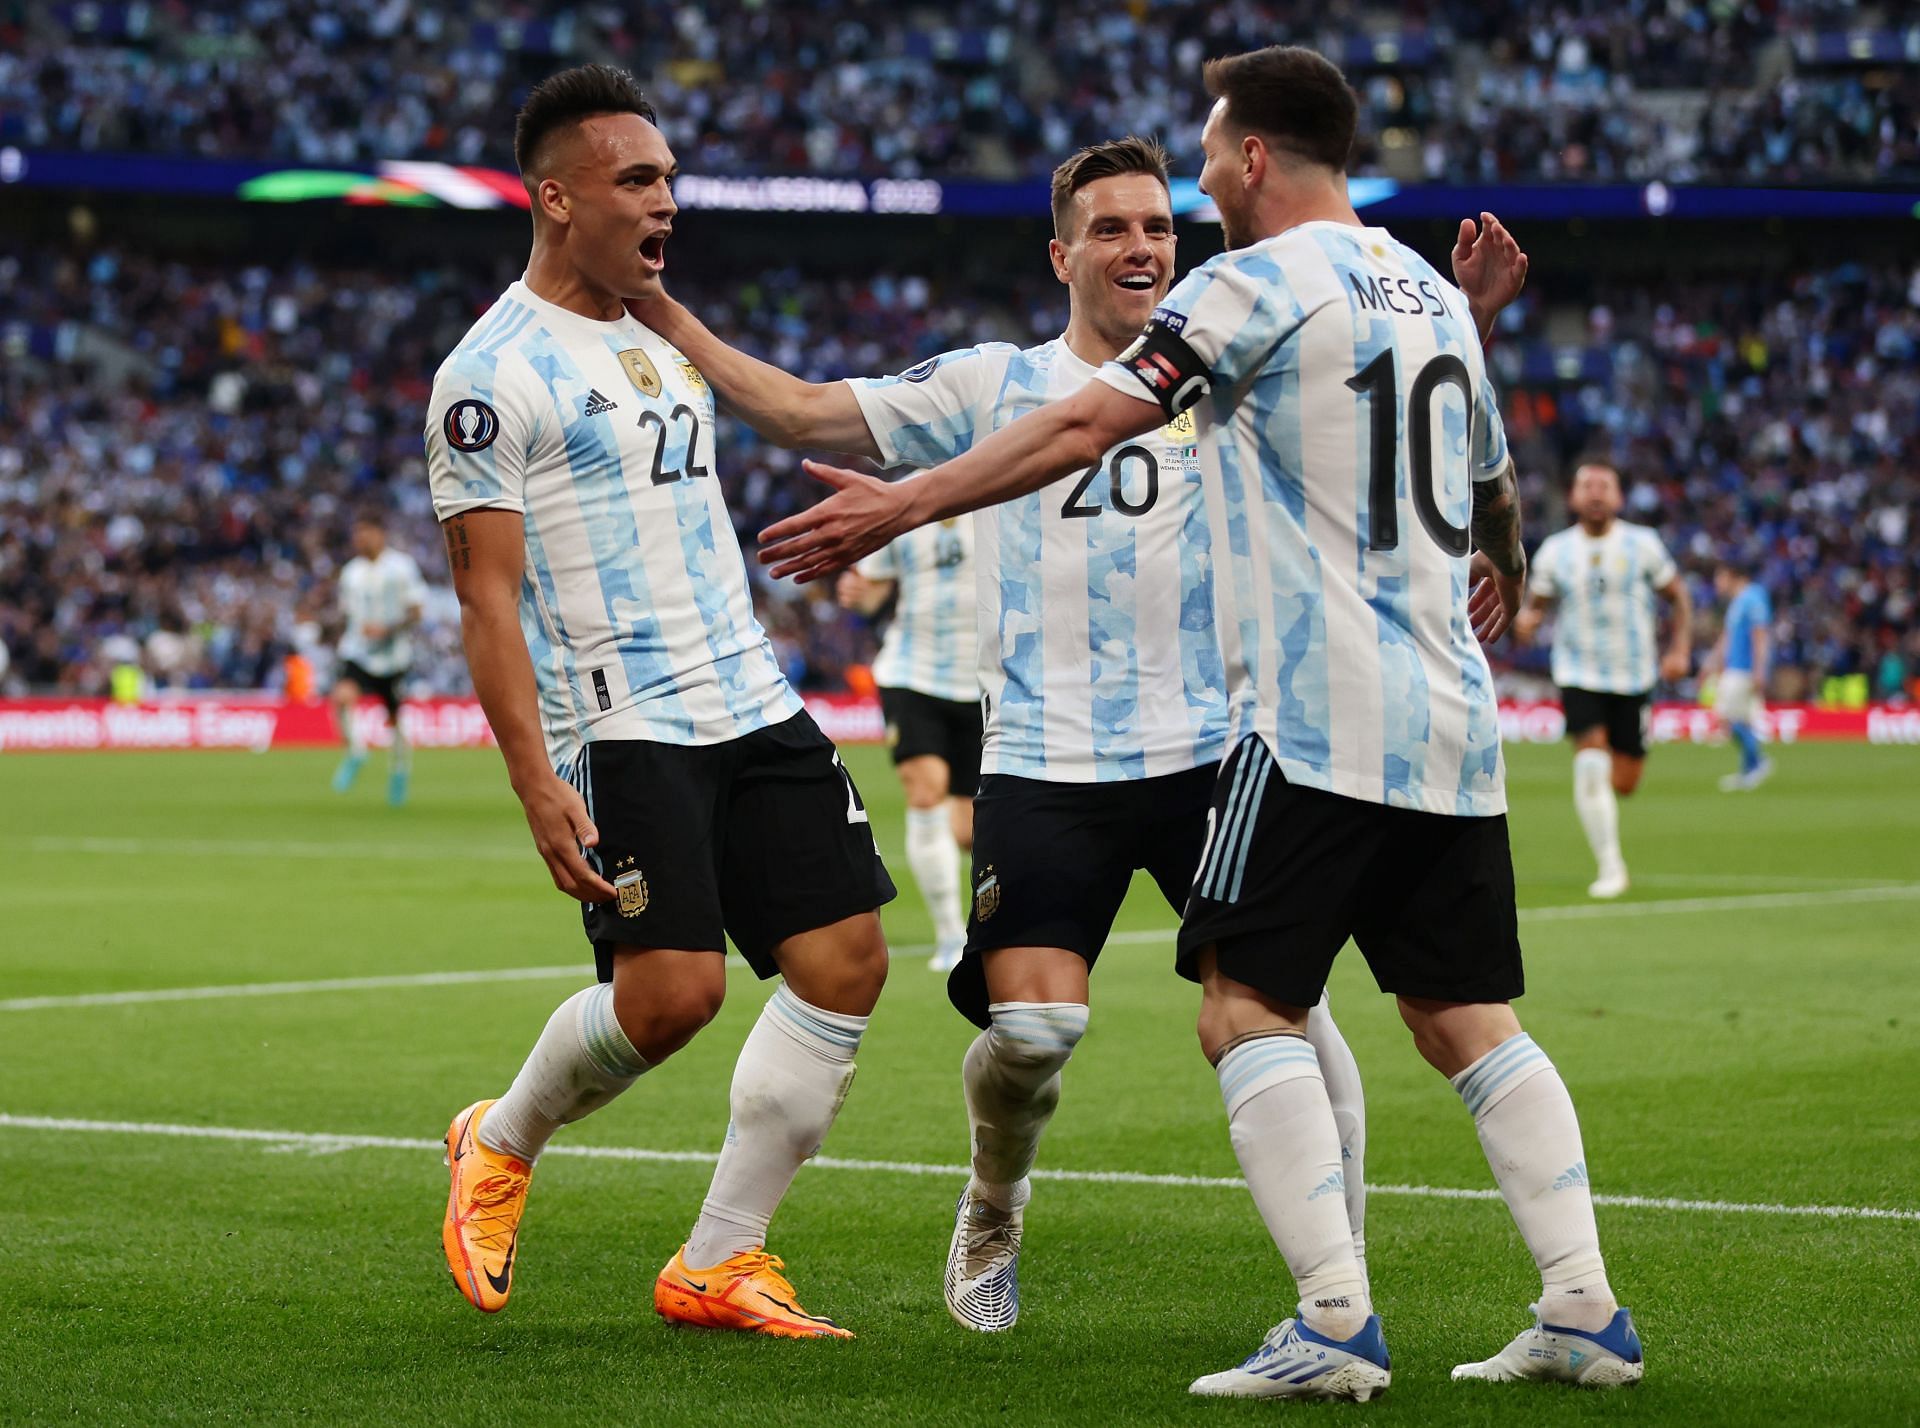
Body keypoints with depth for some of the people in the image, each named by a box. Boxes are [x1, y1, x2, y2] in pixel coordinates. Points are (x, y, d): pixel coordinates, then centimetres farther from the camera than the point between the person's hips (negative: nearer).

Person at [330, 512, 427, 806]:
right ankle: (355, 751, -8)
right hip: (357, 652, 3)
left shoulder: (402, 567, -7)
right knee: (342, 696, -26)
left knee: (395, 720, 7)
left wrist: (386, 629, -22)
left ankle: (399, 771, 29)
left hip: (392, 656, -3)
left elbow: (415, 613, -9)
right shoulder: (351, 572, 7)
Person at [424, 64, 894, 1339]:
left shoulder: (660, 339, 18)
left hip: (753, 704, 8)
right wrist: (537, 783, -20)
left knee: (846, 959, -3)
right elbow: (489, 599, -12)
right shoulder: (494, 374, -8)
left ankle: (716, 1266, 5)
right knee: (671, 992, -17)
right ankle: (501, 1144, 16)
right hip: (620, 728, -8)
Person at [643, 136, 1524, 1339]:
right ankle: (994, 1211, 21)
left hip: (1212, 753, 0)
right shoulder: (992, 386, 10)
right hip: (1044, 768, 0)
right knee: (1031, 1027, -12)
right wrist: (662, 313, 9)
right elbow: (798, 412, 12)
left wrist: (1468, 313, -11)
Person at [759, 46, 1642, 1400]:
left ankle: (1335, 1324, -15)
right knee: (1466, 1020, 11)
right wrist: (1502, 583, 53)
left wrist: (902, 504, -10)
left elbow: (1082, 428, -13)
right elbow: (1495, 486, 32)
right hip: (1451, 728, 8)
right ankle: (1585, 1311, 5)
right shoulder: (1431, 293, 18)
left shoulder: (1258, 284, -5)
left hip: (1319, 723, -8)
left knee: (1247, 1006, -5)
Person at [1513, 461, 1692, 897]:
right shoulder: (1555, 550, -1)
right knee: (1591, 762, -18)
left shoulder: (1642, 545, -1)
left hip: (1633, 677, 1)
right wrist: (1525, 619, -18)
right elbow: (1535, 603, 6)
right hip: (1579, 675, -1)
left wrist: (1679, 649, -5)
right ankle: (1609, 866, -9)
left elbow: (1678, 596, 7)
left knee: (1623, 782, 2)